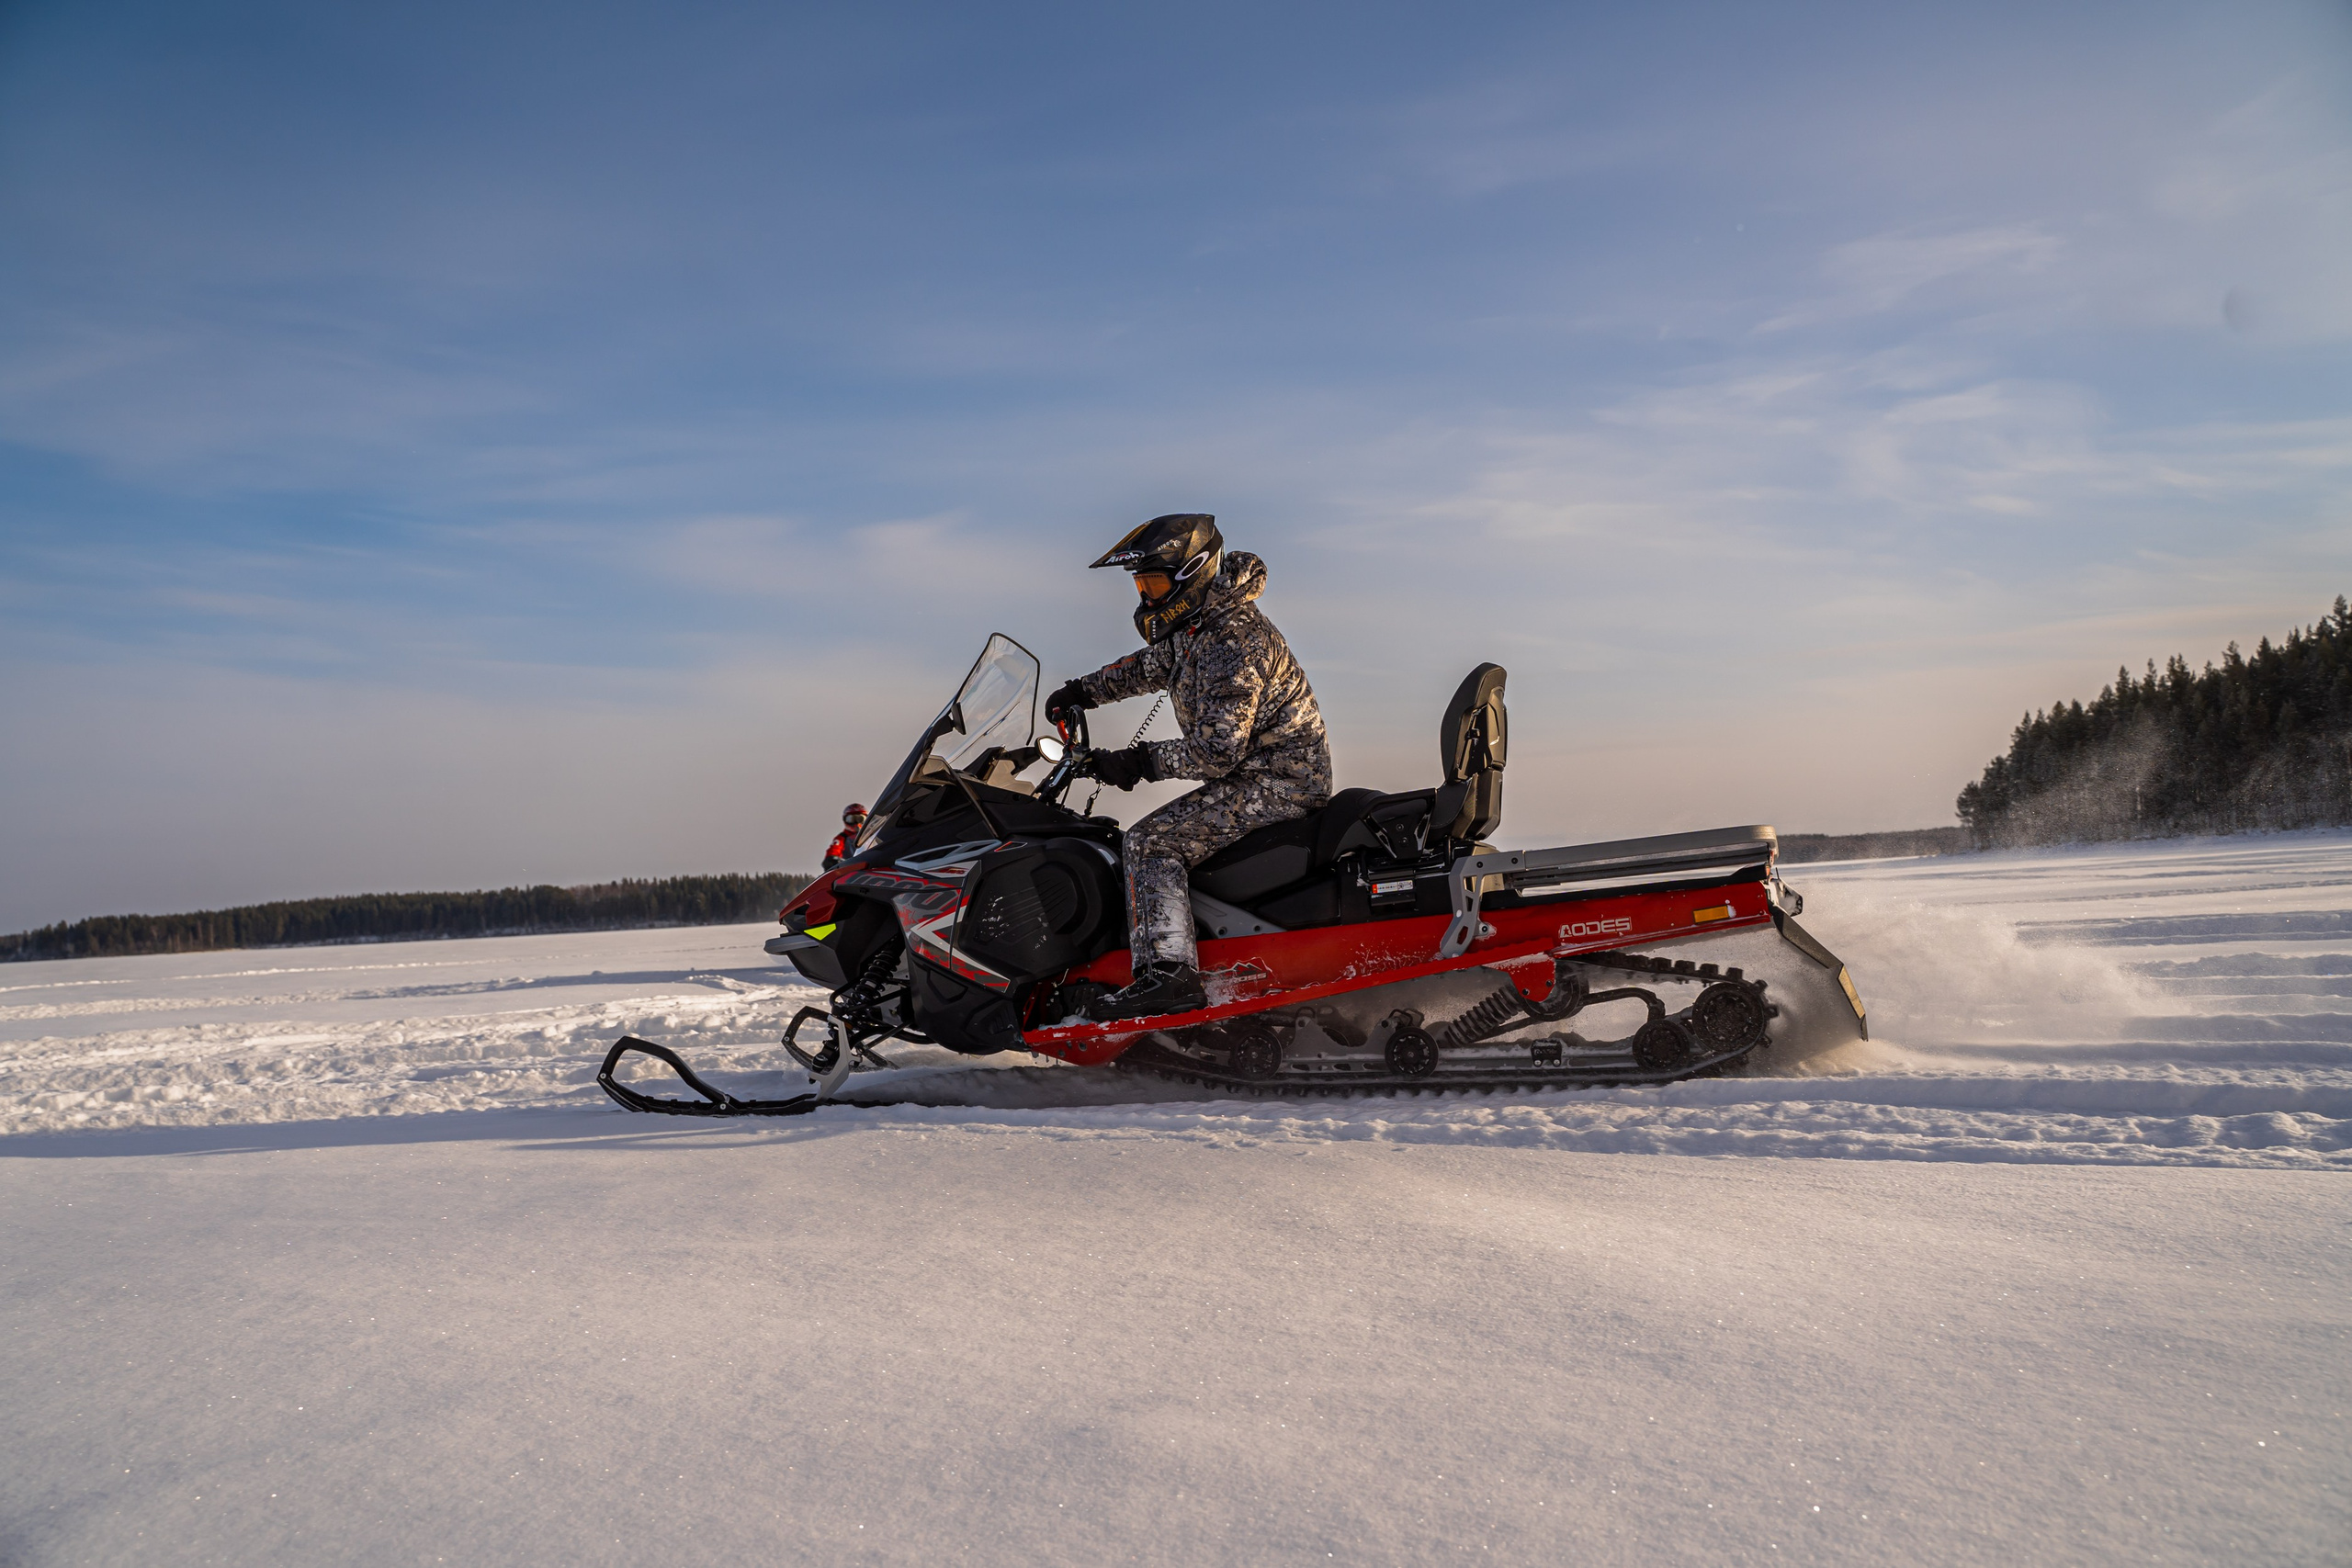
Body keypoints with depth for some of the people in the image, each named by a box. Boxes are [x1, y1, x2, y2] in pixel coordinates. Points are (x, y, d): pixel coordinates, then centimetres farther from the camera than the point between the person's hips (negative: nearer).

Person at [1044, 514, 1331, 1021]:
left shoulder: (1232, 645, -23)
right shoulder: (1197, 626, 9)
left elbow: (1217, 751, -27)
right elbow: (1150, 665, 29)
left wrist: (1142, 762, -21)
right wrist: (1085, 691, 22)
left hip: (1277, 780, -11)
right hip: (1264, 773, 11)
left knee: (1151, 842, -18)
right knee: (1167, 833, 19)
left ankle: (1167, 971, -28)